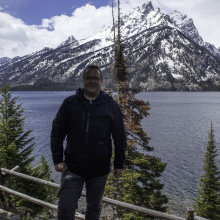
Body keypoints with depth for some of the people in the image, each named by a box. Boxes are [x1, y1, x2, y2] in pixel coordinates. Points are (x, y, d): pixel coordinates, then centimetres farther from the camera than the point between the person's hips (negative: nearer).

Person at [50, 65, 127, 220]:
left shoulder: (111, 105, -1)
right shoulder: (70, 103, 0)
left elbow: (120, 138, 2)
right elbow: (57, 132, 3)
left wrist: (119, 164, 1)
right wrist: (57, 159, -3)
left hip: (100, 171, 0)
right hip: (72, 168, 0)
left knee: (94, 208, 18)